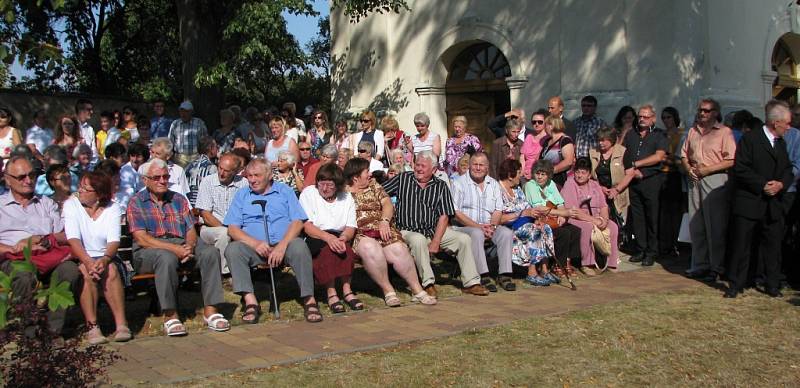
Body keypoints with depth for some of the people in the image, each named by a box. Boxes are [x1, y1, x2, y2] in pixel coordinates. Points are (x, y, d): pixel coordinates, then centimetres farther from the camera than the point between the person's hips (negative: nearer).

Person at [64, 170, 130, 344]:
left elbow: (114, 241, -8)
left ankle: (121, 324, -33)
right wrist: (88, 261, -30)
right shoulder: (71, 205, 1)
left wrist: (105, 259, -30)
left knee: (111, 270, -31)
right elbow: (73, 240, -12)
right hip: (80, 258, -1)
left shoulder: (112, 209, 5)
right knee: (87, 273, -33)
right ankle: (92, 327, -33)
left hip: (105, 257, 1)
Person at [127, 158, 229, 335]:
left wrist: (189, 246, -13)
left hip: (181, 245, 4)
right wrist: (175, 249, -20)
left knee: (210, 252, -23)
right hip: (149, 251, -4)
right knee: (167, 258, -38)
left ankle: (210, 311, -24)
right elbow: (142, 239, -9)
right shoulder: (136, 203, 3)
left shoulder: (179, 199, 18)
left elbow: (191, 229, 12)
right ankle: (170, 316, -30)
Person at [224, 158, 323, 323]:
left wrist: (282, 245, -15)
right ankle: (250, 301, -31)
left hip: (283, 243, -1)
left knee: (299, 246, -33)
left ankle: (309, 299, -28)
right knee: (233, 249, -28)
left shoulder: (285, 191, 15)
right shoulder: (242, 195, 18)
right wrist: (255, 243, -13)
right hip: (254, 247, 2)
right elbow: (233, 229, 6)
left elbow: (297, 222, 2)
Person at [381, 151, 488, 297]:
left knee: (464, 238, -13)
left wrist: (436, 242, -13)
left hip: (434, 230, 3)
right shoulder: (403, 179, 6)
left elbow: (444, 217, -1)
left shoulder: (441, 186, 6)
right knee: (418, 240, -37)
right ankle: (428, 283, -29)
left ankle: (470, 283, -6)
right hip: (408, 231, -3)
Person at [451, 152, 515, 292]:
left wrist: (492, 226, -12)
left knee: (506, 233, -23)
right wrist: (478, 226, -17)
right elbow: (456, 213, -8)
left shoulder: (494, 184, 16)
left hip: (488, 227, 4)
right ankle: (484, 276, -35)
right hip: (464, 227, -4)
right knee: (476, 234, -36)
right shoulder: (459, 183, 1)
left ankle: (504, 275, -22)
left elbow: (498, 211, 10)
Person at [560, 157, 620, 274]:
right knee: (589, 227, -35)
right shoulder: (570, 185, -9)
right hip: (575, 220, -6)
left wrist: (603, 219, -16)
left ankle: (609, 262, -6)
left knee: (613, 227, -16)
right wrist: (594, 220, -23)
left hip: (595, 218, 6)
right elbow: (573, 211, -19)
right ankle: (586, 264, -25)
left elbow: (604, 206, 7)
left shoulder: (595, 185, 11)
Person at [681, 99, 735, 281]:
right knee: (696, 225, 8)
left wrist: (707, 169, -15)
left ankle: (716, 268, 4)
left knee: (715, 226, -3)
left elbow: (731, 161, -12)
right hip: (695, 180, 6)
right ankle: (699, 265, 17)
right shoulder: (692, 131, 16)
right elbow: (684, 155, 20)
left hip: (715, 181, -6)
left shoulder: (724, 132, -4)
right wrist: (688, 168, 0)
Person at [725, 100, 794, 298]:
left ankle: (772, 285, 18)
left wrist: (781, 184, -6)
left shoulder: (781, 143, 16)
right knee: (741, 245, 1)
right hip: (749, 204, -6)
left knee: (773, 245, 8)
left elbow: (788, 170, 15)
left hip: (774, 205, 6)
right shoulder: (750, 139, -7)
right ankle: (736, 284, 10)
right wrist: (762, 185, -17)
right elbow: (740, 170, -14)